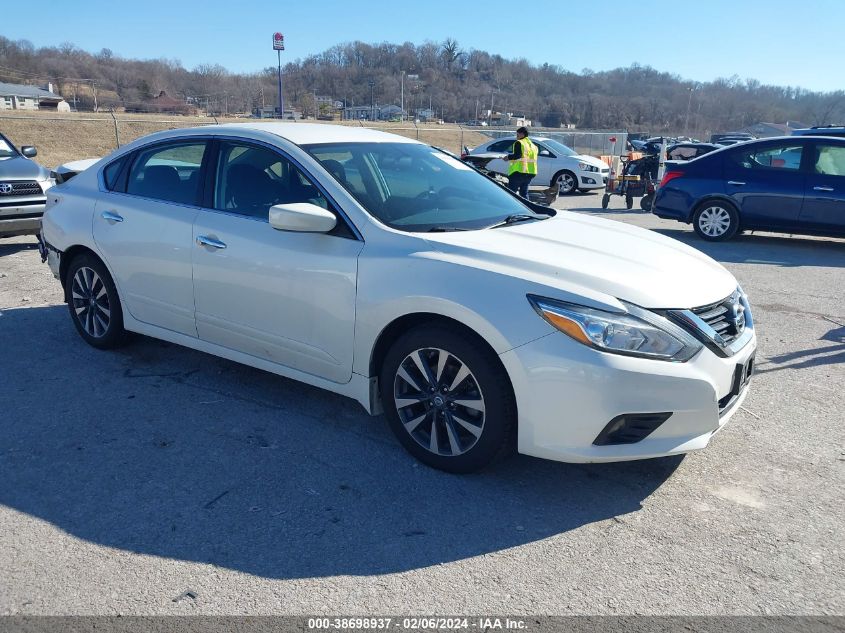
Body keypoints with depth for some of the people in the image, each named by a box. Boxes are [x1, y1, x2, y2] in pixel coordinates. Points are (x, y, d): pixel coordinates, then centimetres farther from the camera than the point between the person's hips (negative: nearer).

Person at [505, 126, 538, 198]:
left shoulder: (519, 143, -6)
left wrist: (508, 157, -5)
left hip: (519, 172, -8)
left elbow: (517, 155, -20)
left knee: (511, 191, -3)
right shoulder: (533, 145, 18)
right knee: (524, 192, 16)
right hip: (531, 173, 8)